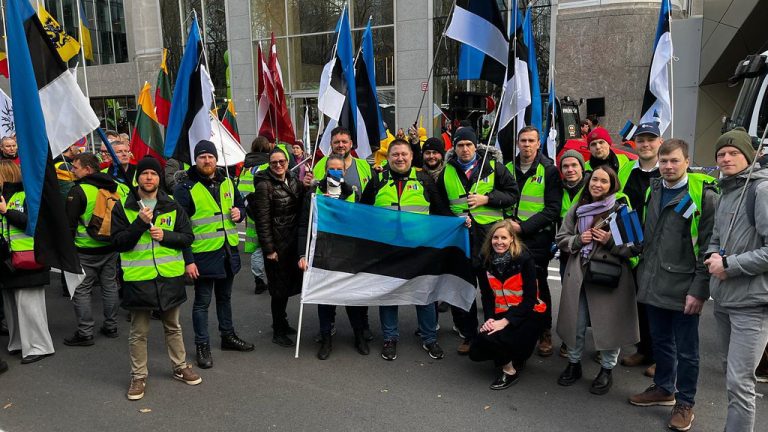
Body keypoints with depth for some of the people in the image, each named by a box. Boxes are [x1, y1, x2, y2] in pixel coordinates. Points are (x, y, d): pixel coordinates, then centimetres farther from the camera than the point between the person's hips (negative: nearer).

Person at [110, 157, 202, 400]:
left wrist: (165, 236, -13)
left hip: (170, 276, 2)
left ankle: (180, 367, 32)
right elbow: (118, 242, -7)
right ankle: (138, 376, 24)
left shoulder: (172, 206, 4)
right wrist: (140, 223, -19)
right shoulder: (123, 207, -1)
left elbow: (188, 237, 4)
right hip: (138, 277, -2)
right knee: (138, 332, 9)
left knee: (173, 326, 17)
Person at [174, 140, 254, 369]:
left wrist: (239, 212, -4)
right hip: (204, 254, -6)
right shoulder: (186, 188, -11)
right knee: (202, 301, 6)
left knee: (225, 296, 20)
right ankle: (202, 346, 19)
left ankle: (228, 336, 36)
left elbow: (240, 204, 22)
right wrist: (188, 260, -17)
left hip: (229, 251, 6)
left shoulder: (227, 183, 7)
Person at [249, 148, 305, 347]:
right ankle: (278, 331, 17)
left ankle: (282, 322, 36)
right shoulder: (264, 186, -13)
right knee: (280, 287, 2)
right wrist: (269, 249, -16)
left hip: (293, 241, 7)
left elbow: (302, 209, 12)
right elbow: (262, 220, -15)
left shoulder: (294, 180, 7)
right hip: (277, 243, -6)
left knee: (289, 282, 17)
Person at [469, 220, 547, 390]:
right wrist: (489, 319, -11)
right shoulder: (488, 261, 0)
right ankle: (509, 354, 18)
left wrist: (505, 321, -22)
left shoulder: (524, 259, -15)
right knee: (476, 352, -8)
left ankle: (511, 370, -2)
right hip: (501, 315, 6)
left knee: (490, 338, -29)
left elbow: (530, 298, -15)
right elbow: (488, 295, 6)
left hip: (527, 315, -6)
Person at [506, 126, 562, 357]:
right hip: (511, 235, 4)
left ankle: (545, 333, 17)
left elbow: (553, 209, -9)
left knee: (538, 284, 2)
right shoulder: (508, 168, 9)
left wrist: (524, 227, -16)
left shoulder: (549, 170, -4)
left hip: (537, 236, -4)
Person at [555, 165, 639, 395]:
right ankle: (574, 363, 34)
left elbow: (632, 248, -4)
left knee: (607, 325, 5)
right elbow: (561, 238, 12)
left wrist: (610, 241, -19)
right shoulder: (577, 210, 8)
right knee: (576, 323, 14)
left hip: (608, 277, -4)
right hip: (577, 275, 4)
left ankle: (607, 370, 26)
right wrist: (578, 240, -7)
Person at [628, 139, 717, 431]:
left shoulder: (704, 196, -10)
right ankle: (663, 388, 36)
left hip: (683, 288, -5)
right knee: (660, 341, 18)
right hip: (654, 284, 6)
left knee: (686, 349, 8)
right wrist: (643, 273, 10)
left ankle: (685, 403, 23)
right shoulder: (653, 192, 10)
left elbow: (709, 247, -12)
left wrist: (699, 290, -15)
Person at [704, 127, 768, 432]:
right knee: (730, 371, 19)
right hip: (723, 298, 8)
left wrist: (729, 265, -16)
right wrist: (713, 256, -1)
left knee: (739, 381, -5)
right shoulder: (725, 192, 13)